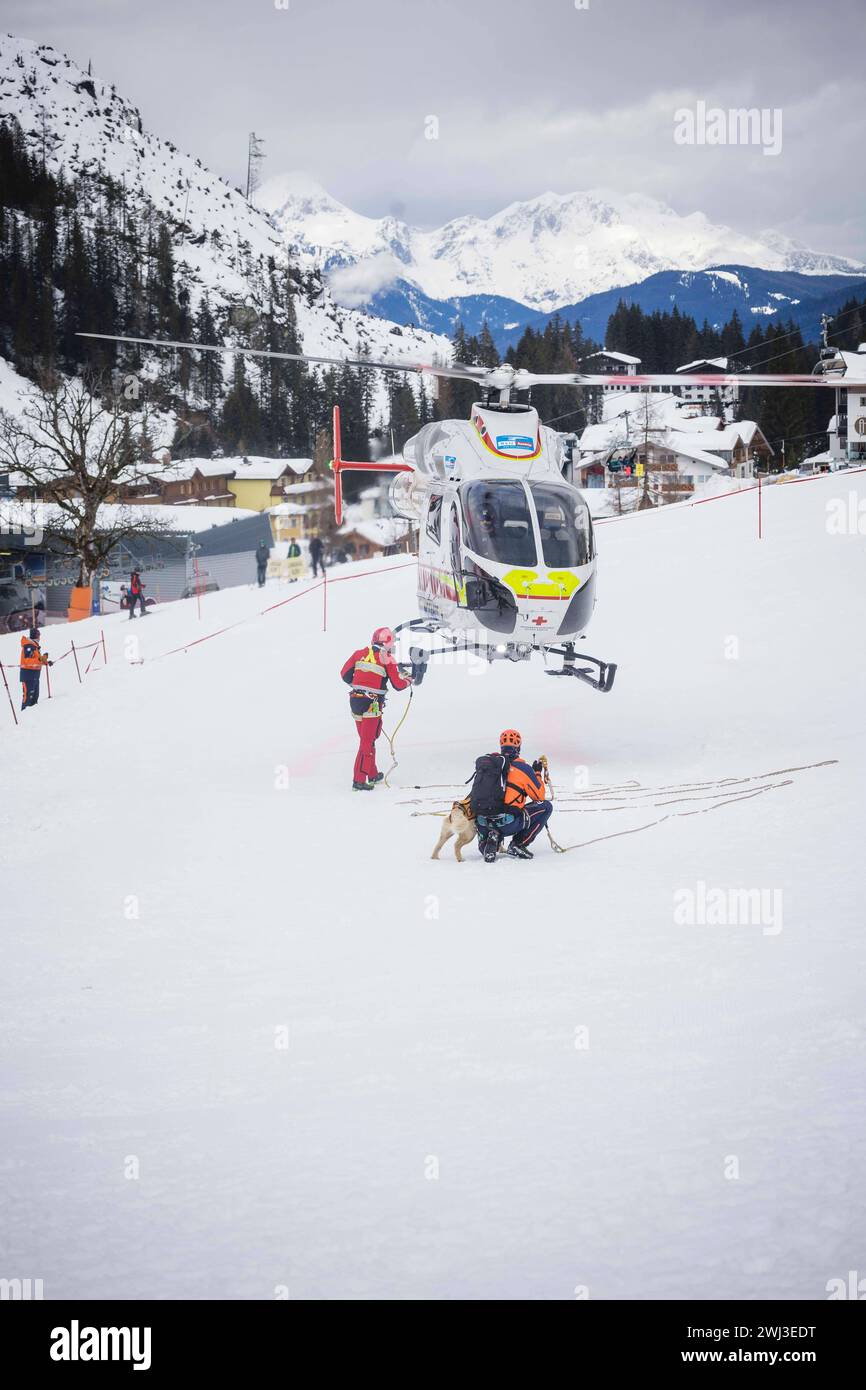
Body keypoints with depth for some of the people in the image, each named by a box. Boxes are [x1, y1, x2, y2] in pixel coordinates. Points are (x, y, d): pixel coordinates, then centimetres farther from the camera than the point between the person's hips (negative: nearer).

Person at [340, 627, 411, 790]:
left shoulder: (360, 653, 7)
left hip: (355, 701, 6)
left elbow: (345, 675, 12)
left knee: (367, 738, 20)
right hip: (372, 703, -6)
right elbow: (398, 684, -2)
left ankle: (372, 774, 34)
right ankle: (359, 780, -9)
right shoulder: (387, 659, -6)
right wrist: (408, 680, 19)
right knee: (367, 741, -3)